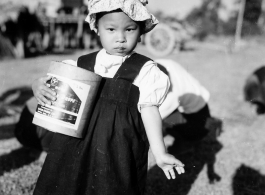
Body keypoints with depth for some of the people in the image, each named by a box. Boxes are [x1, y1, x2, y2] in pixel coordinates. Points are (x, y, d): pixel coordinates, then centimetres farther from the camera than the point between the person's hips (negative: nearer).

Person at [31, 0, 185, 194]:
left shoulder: (145, 71, -6)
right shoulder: (82, 64, 5)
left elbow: (149, 111, -8)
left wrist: (160, 153, -15)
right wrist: (39, 86, -12)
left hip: (118, 154, -3)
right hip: (75, 149, 4)